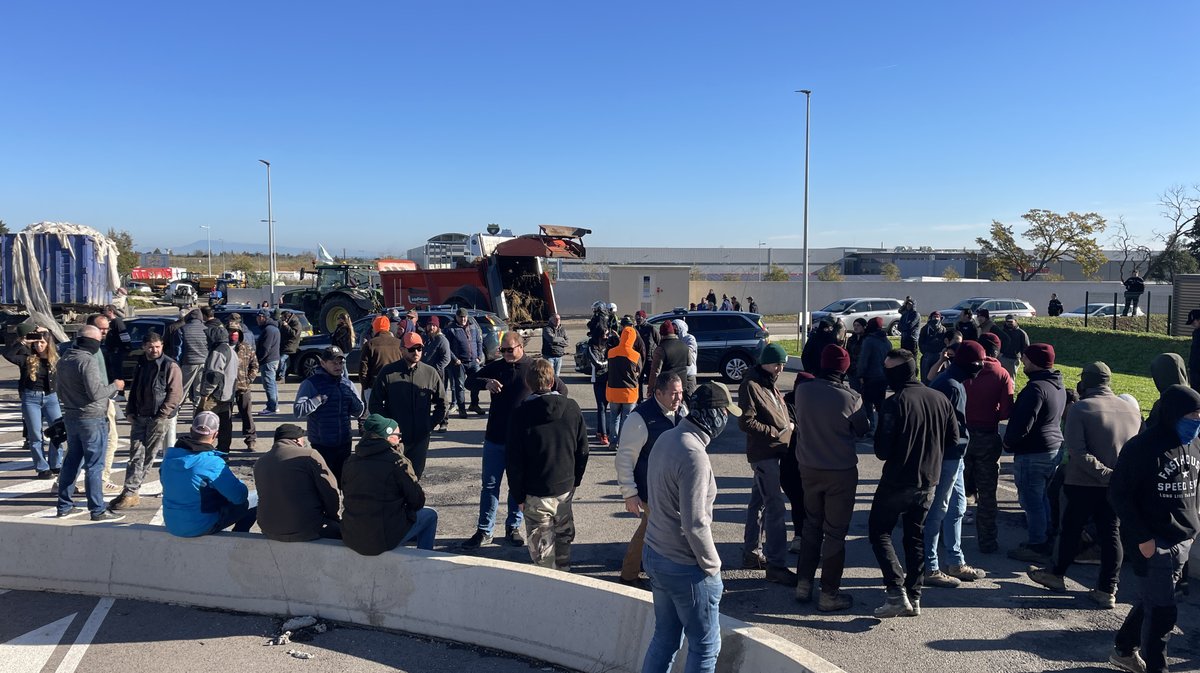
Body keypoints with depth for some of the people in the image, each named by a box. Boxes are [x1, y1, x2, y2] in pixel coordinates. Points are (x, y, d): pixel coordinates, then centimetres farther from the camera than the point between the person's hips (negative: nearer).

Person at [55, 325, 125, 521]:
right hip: (92, 418, -9)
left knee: (72, 461, 17)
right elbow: (95, 393, -23)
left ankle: (65, 506, 23)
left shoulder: (64, 359, 10)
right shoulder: (88, 360, -19)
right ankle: (98, 510, -1)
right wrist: (115, 386, -8)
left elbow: (58, 389, 20)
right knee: (94, 465, -4)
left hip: (71, 416, 9)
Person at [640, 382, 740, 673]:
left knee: (665, 638, 21)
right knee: (706, 646, 10)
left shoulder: (665, 438, 2)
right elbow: (695, 524, -26)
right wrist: (712, 564, -10)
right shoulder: (694, 455, -26)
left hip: (654, 554, 9)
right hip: (685, 567, -8)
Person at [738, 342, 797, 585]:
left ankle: (751, 552, 26)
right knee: (776, 508, -10)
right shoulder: (751, 385, -13)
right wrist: (777, 432, -18)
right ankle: (776, 565, -6)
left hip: (775, 452, 10)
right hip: (764, 454, -10)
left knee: (759, 502, 16)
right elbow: (746, 422, -19)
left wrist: (789, 425, 8)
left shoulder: (770, 384, 17)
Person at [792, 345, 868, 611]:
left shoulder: (802, 390, -10)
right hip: (841, 472, -4)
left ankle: (803, 585, 27)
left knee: (811, 525, 20)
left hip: (809, 469, 4)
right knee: (835, 532, 8)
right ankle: (829, 593, 16)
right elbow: (861, 430, -2)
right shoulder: (850, 398, -20)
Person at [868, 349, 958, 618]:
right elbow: (953, 439, 10)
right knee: (916, 536, 17)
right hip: (929, 482, 6)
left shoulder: (895, 403, -20)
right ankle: (914, 597, 19)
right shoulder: (940, 399, 1)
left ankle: (897, 592, -5)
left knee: (879, 531, 7)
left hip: (897, 482, -6)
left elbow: (882, 452, -19)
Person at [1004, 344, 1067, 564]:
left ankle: (1037, 547, 6)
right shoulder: (1058, 386, 11)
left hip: (1032, 454, -10)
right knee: (1043, 498, 19)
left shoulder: (1036, 387, -22)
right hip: (1054, 449, 10)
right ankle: (1046, 541, 28)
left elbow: (1022, 424, -24)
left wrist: (1008, 442, -7)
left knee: (1032, 501, 0)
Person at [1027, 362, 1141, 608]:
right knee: (1111, 533, 10)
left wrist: (1106, 474, -20)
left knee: (1071, 528, 13)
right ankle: (1107, 590, 12)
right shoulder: (1132, 410, 3)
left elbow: (1077, 452, -23)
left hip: (1084, 485, -4)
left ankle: (1057, 574, 28)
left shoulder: (1080, 408, -14)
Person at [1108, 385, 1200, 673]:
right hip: (1153, 543, -7)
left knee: (1151, 601, 17)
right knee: (1163, 610, -1)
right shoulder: (1143, 447, -17)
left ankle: (1124, 650, 34)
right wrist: (1142, 538, -17)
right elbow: (1118, 494, -16)